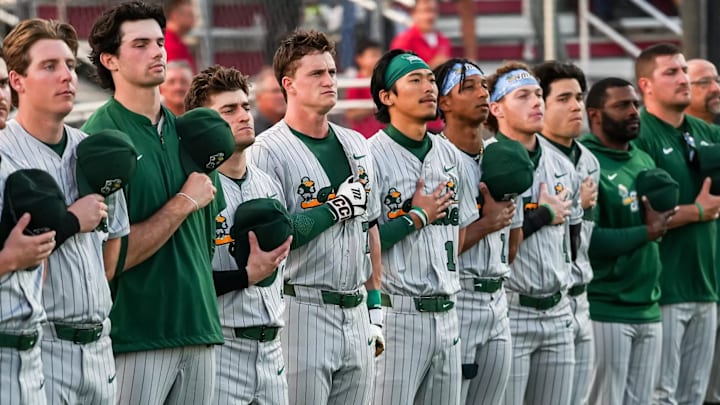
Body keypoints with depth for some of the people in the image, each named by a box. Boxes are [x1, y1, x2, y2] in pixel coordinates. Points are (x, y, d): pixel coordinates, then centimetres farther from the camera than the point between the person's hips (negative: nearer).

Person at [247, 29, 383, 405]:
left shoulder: (357, 146, 13)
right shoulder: (268, 152, -9)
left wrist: (374, 305, 15)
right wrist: (334, 209, -16)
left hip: (355, 314, 7)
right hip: (303, 313, -7)